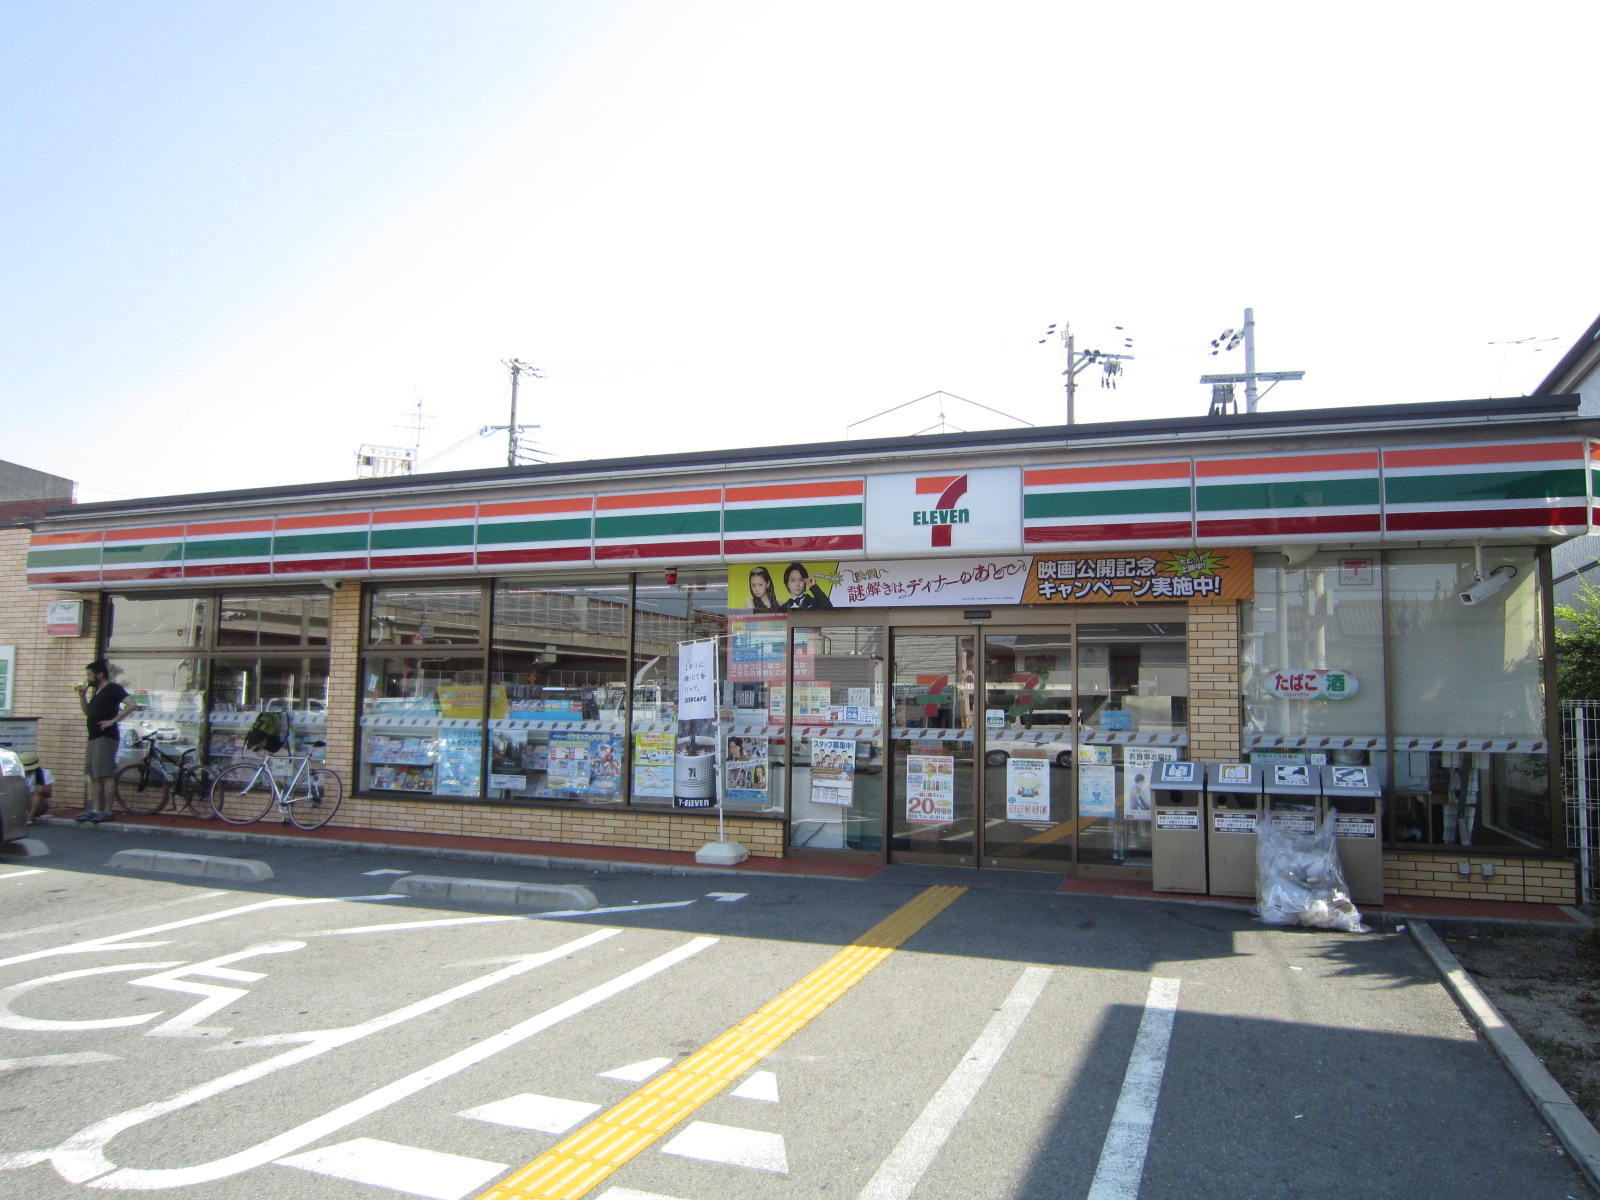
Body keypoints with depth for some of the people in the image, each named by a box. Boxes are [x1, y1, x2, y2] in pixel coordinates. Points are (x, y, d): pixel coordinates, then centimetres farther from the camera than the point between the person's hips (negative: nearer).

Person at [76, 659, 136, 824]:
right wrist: (82, 696, 17)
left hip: (106, 737, -10)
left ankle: (107, 811, -10)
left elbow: (132, 705, -19)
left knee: (106, 776, -10)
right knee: (94, 776, 9)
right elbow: (87, 712, 30)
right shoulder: (97, 692, 21)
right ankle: (95, 810, 13)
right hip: (94, 737, 10)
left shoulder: (113, 689, -7)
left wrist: (113, 720, -21)